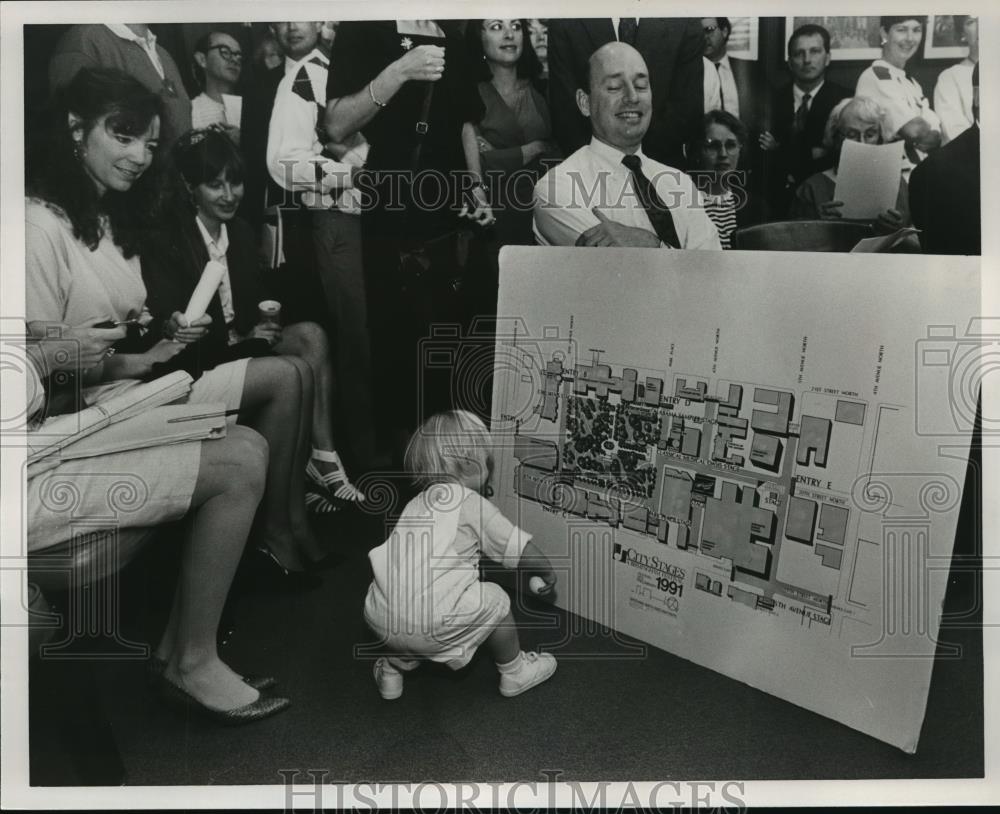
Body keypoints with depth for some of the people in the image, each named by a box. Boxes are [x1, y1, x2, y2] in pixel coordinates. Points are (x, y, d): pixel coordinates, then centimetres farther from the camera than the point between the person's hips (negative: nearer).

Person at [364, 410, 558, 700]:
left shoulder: (416, 503, 20)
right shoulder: (470, 502, 0)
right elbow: (522, 550, 1)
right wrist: (548, 573, 21)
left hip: (380, 621, 6)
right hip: (429, 625, -6)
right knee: (495, 599, 15)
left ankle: (392, 670, 40)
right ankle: (514, 673, 32)